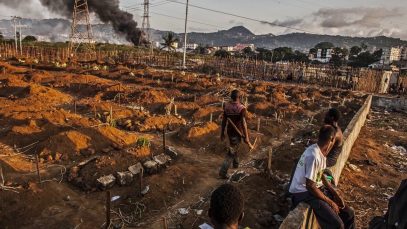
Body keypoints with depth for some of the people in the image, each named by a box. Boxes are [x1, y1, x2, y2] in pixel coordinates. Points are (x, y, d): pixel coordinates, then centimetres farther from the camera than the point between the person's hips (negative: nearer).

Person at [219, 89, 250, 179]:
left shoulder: (226, 106, -3)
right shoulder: (241, 108, -18)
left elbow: (224, 121, 2)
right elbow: (243, 123, -20)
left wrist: (222, 133, 11)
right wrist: (246, 137, -14)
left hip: (229, 131, 6)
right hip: (237, 133, -6)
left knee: (235, 147, 29)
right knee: (232, 152, 0)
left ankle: (236, 163, 47)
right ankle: (223, 172, -4)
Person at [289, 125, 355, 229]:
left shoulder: (322, 152, 2)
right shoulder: (314, 156, -28)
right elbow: (310, 186, -25)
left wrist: (335, 194, 4)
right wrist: (330, 202, -14)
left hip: (317, 188, 10)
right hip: (303, 192, -9)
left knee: (349, 214, 7)